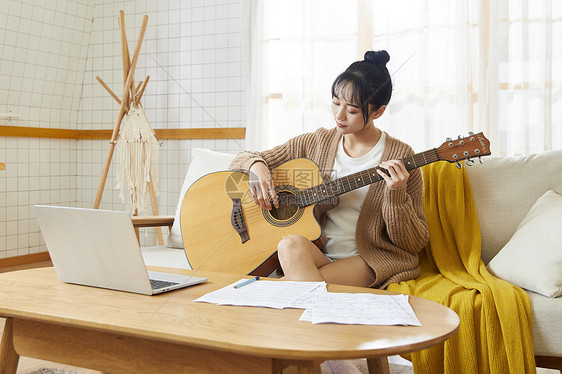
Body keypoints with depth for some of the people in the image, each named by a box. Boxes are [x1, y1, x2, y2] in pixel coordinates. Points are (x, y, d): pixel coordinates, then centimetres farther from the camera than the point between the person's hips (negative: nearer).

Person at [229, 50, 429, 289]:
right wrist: (257, 166, -10)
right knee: (292, 244, -32)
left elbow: (415, 244, -3)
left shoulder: (400, 158, -4)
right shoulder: (316, 143, 7)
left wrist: (397, 195, -20)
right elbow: (242, 160, 14)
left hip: (372, 260, -4)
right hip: (317, 254, 4)